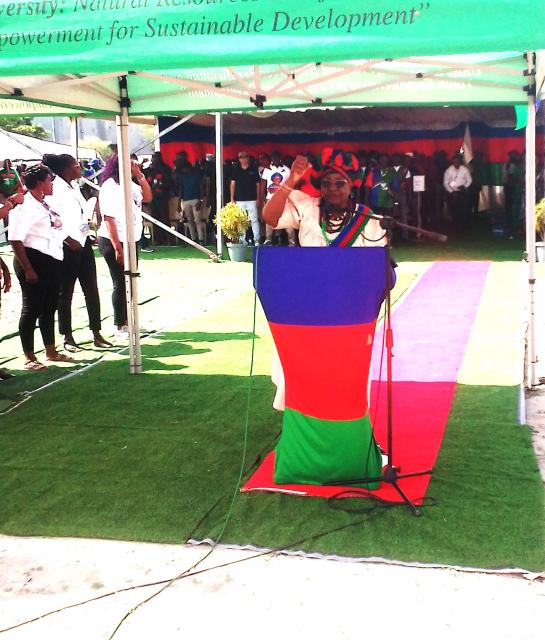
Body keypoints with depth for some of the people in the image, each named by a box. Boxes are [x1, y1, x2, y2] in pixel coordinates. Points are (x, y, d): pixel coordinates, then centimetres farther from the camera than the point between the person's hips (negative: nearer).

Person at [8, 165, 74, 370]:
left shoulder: (46, 205, 15)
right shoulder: (24, 207, -13)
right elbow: (15, 240, -19)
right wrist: (27, 269, -21)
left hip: (52, 261, 9)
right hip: (33, 260, -9)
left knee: (50, 307, 16)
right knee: (32, 309, -1)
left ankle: (51, 351, 28)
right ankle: (29, 357, 8)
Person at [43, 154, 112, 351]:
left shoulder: (74, 186, 12)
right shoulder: (54, 189, -13)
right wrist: (69, 240, -25)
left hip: (83, 243, 8)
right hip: (67, 247, -8)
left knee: (92, 290, 7)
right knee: (65, 293, 4)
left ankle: (96, 334, 14)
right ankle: (67, 337, 14)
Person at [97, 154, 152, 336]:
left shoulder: (129, 184, 7)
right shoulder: (109, 187, -16)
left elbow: (147, 197, 9)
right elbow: (109, 219, -20)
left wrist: (139, 175, -3)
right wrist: (117, 248, -23)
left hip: (130, 241, 8)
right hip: (113, 241, -8)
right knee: (120, 283, -2)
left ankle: (127, 322, 22)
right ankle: (120, 326, 7)